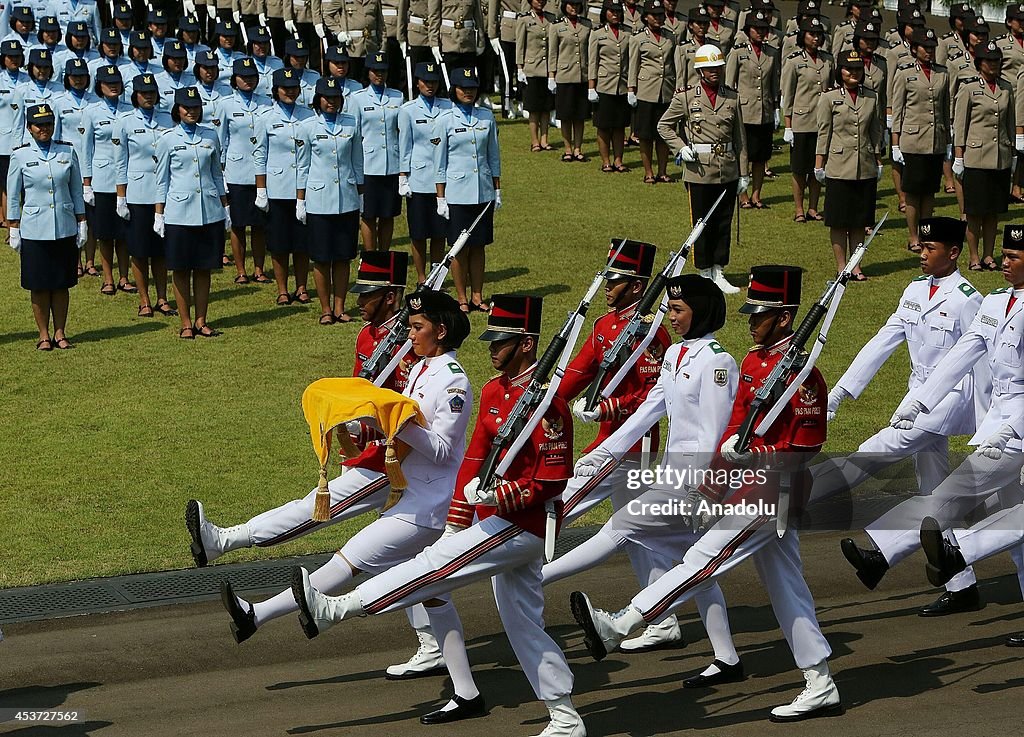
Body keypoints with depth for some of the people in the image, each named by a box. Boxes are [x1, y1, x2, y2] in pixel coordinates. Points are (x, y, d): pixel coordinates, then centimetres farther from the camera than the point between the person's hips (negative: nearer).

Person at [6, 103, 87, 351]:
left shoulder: (67, 152, 4)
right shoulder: (20, 156, -1)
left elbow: (76, 191, 10)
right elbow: (13, 197, 3)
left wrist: (81, 225, 7)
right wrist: (13, 231, 1)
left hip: (65, 230, 2)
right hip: (34, 231, -2)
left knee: (62, 284, 7)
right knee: (39, 286, 3)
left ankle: (60, 333, 16)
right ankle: (44, 335, 13)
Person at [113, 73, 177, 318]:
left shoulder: (167, 120, 6)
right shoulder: (124, 122, -1)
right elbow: (120, 164, -1)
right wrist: (121, 198, -4)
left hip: (165, 193, 2)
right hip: (137, 194, -2)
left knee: (161, 249, 7)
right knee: (139, 251, 3)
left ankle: (162, 299, 16)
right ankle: (144, 301, 11)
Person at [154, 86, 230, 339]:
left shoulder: (210, 136, 9)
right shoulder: (168, 140, 1)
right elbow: (162, 181, 3)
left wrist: (225, 208, 13)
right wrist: (159, 215, -1)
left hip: (210, 213, 3)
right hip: (179, 213, -2)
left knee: (204, 268, 6)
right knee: (181, 269, 2)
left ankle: (201, 321, 14)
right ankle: (186, 323, 9)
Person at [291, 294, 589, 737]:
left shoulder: (545, 401, -18)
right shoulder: (493, 392, 11)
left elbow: (553, 478, -21)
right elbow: (475, 458, 14)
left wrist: (497, 496, -23)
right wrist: (455, 526, 13)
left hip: (521, 526, -10)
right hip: (501, 523, 10)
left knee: (432, 566, -15)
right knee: (523, 624, 12)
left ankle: (334, 610, -18)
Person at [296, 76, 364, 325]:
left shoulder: (352, 123, 6)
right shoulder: (307, 127, 0)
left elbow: (357, 162, 12)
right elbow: (303, 167, 4)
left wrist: (360, 194, 11)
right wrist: (300, 201, 3)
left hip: (347, 200, 2)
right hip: (319, 200, -2)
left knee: (343, 257, 5)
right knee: (322, 258, 1)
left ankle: (339, 308, 13)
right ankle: (326, 310, 10)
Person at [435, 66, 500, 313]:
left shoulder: (487, 117, 6)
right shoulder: (446, 120, -3)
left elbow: (494, 157, 11)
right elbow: (440, 162, -1)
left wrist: (497, 191, 9)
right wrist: (440, 198, -4)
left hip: (483, 192, 3)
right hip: (457, 193, -3)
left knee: (478, 246, 8)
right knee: (460, 248, 2)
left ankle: (477, 297, 15)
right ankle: (462, 299, 10)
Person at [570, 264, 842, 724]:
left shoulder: (802, 373, -16)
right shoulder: (753, 362, 13)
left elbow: (806, 448, -18)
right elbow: (735, 427, 17)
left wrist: (750, 453, -22)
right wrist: (711, 484, 9)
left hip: (772, 493, -10)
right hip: (762, 491, 10)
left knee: (701, 562, -10)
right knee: (786, 588, 11)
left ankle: (617, 628, -12)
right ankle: (821, 688, 15)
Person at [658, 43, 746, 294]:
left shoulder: (732, 98, 6)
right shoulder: (686, 97, -2)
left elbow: (740, 138, 10)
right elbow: (664, 126, 7)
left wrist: (743, 173, 8)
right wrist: (681, 148, -7)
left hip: (728, 171, 3)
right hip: (700, 171, -3)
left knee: (724, 223, 8)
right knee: (702, 224, 3)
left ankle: (719, 273, 17)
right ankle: (705, 274, 12)